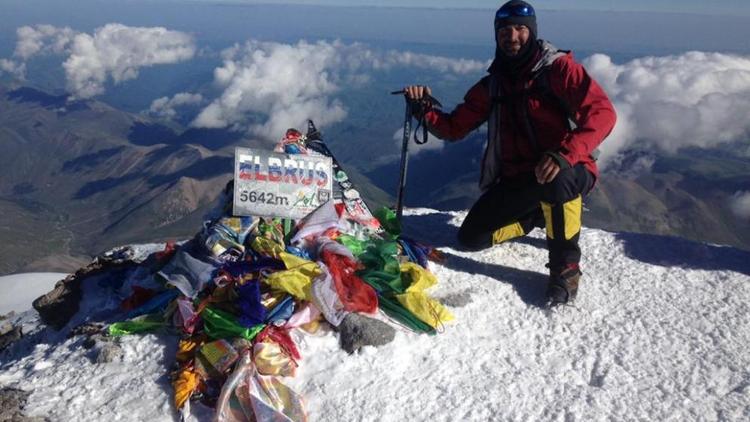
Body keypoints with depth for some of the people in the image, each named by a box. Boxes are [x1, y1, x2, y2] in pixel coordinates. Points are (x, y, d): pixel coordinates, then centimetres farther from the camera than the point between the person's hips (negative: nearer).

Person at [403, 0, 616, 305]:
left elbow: (602, 112, -22)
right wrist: (425, 109, -11)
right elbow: (454, 128, 8)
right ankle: (540, 214, 23)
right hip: (516, 180, 6)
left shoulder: (557, 69, -10)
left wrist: (565, 155, -37)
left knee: (557, 180, -41)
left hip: (568, 173, -5)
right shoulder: (492, 85, 7)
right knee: (471, 238, -2)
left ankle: (566, 265, -15)